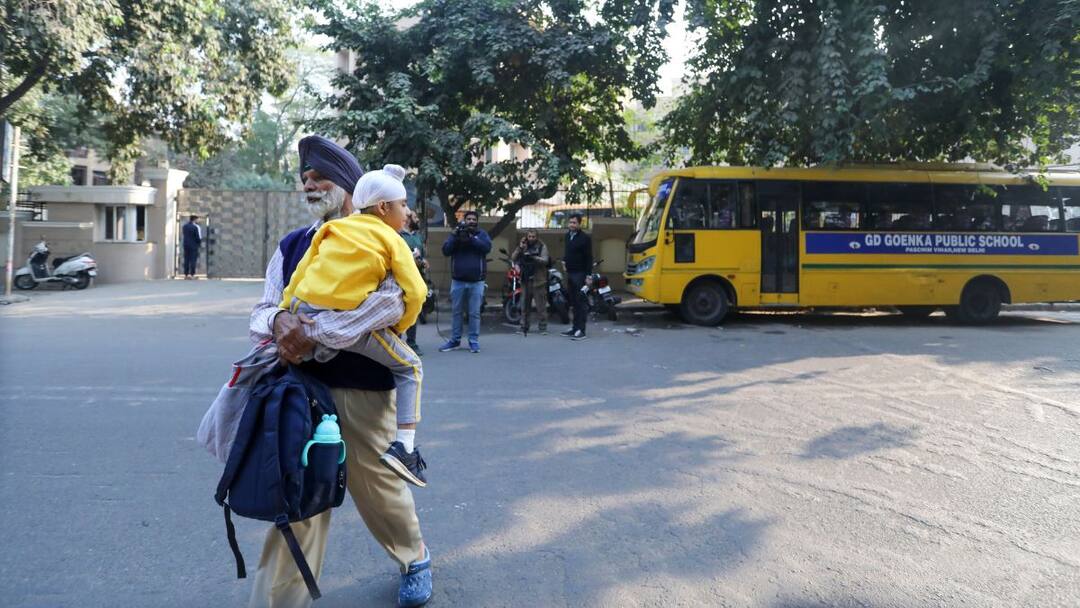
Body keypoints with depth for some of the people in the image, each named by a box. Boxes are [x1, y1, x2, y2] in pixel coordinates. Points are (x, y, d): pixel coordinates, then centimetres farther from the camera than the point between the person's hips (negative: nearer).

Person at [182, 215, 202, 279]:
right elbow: (199, 237, -11)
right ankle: (191, 274, -8)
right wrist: (199, 242, 7)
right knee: (193, 260, -3)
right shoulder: (196, 227, -11)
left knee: (186, 259, 9)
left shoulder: (184, 226, 7)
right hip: (194, 245, -5)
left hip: (186, 245, 5)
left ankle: (186, 274, 8)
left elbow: (184, 234, 15)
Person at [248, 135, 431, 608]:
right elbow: (262, 311, 7)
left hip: (364, 391, -3)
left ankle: (414, 561, 40)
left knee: (379, 490, 12)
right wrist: (280, 321, -19)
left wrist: (315, 332, -26)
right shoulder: (291, 246, 13)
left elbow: (391, 302, -20)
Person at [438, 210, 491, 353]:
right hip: (458, 280, 1)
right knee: (457, 312, 8)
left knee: (474, 313, 2)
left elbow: (487, 247, -13)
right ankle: (455, 340, 16)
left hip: (476, 281, -1)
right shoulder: (456, 233, 8)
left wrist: (471, 238, -20)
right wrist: (455, 236, -17)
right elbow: (446, 250, -4)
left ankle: (474, 341, 9)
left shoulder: (482, 234, 6)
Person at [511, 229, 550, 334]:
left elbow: (545, 260, -11)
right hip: (525, 280, 4)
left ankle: (543, 327, 3)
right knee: (525, 305, 8)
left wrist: (533, 257, -25)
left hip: (538, 281, -4)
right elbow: (513, 258, 5)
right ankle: (524, 327, 15)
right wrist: (520, 248, -9)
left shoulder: (542, 246, 2)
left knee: (541, 306, -3)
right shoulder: (523, 246, 13)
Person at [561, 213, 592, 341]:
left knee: (581, 302, -5)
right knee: (573, 302, 12)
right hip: (570, 273, 8)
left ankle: (581, 330, -5)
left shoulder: (584, 238, -10)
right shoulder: (568, 236, 12)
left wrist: (588, 275, -16)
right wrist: (565, 260, 12)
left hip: (580, 274, -7)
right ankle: (575, 328, 18)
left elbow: (589, 258, -12)